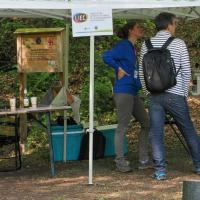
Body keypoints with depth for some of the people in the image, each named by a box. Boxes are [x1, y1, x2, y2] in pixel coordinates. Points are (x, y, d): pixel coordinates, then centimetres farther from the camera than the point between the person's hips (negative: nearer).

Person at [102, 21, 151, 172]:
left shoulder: (133, 48, 18)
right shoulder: (123, 46, -9)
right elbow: (107, 56, -22)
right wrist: (119, 69, -15)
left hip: (133, 93, 10)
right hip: (123, 91, -10)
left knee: (146, 123, 9)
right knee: (122, 127, -5)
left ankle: (144, 160, 13)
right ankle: (120, 161, 2)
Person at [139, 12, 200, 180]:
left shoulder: (146, 45, 5)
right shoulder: (178, 44, -3)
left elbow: (141, 72, 8)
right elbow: (186, 71, -1)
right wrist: (185, 92, 11)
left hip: (154, 96, 2)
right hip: (175, 95, -2)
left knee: (156, 133, 3)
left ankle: (160, 170, -2)